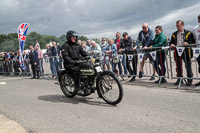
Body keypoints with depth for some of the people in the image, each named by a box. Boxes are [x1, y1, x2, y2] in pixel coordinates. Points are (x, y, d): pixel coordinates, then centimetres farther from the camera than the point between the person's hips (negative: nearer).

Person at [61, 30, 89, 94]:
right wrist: (72, 61, -34)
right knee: (76, 70, -35)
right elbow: (65, 56, -16)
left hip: (77, 62, 6)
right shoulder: (65, 46, -4)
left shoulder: (77, 45, 18)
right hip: (69, 64, -6)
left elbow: (83, 52, 14)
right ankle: (77, 89, -31)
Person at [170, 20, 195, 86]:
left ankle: (190, 80, 8)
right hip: (177, 52, 4)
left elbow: (193, 41, -1)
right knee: (178, 67, 8)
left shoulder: (188, 33, 3)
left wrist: (187, 43, -19)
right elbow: (171, 42, 17)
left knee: (188, 66, -1)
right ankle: (179, 79, 18)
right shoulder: (174, 34, 15)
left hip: (186, 52, -4)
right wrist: (171, 44, -6)